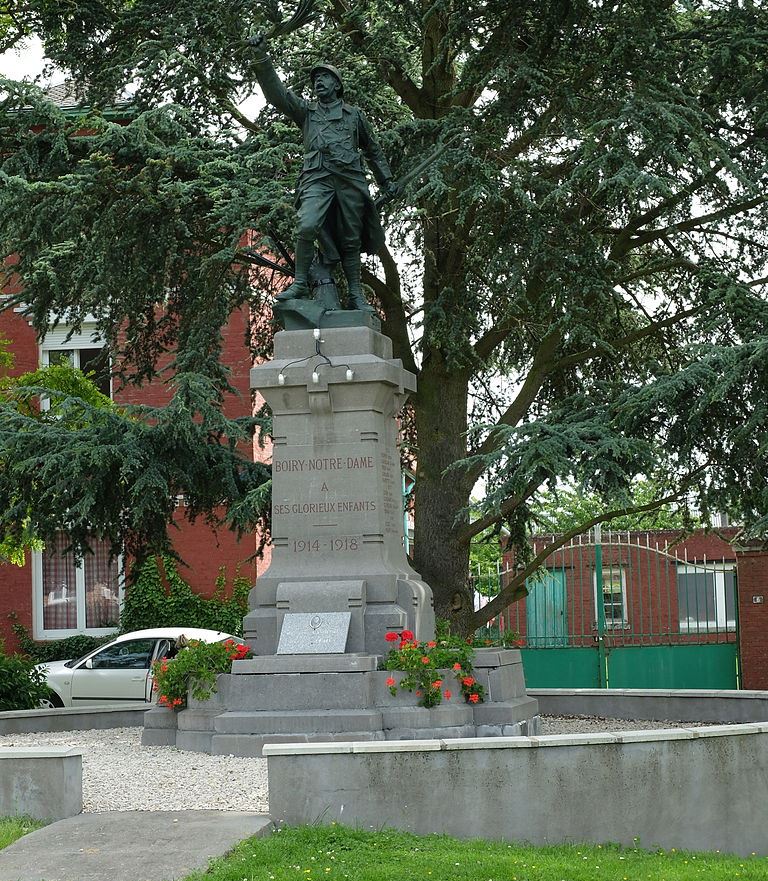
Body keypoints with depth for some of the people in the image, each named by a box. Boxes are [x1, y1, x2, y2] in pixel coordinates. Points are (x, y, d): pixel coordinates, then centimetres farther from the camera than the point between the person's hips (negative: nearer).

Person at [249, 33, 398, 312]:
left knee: (351, 240, 2)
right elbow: (276, 92, 7)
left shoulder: (354, 114, 22)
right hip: (317, 179, -1)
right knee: (307, 227, -24)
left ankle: (356, 296, 9)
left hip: (350, 179, 1)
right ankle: (300, 285, -16)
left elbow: (372, 149, 27)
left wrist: (386, 180, 20)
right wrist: (262, 57, -6)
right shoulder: (306, 111, 19)